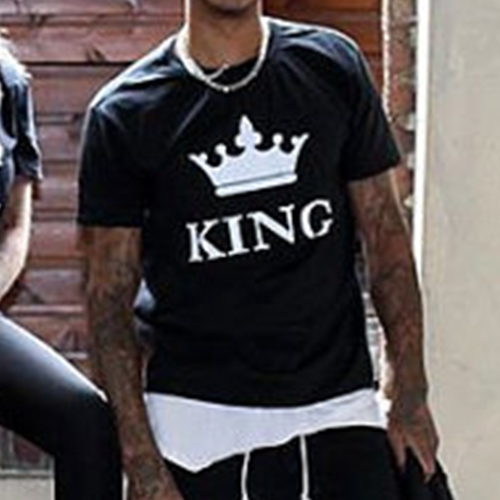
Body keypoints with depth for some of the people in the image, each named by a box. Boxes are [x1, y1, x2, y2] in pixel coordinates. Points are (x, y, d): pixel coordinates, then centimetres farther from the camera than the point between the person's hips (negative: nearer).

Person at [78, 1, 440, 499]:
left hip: (340, 405, 2)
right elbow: (110, 297, -2)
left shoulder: (333, 66, 3)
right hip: (193, 416, -1)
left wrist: (410, 395, 3)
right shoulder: (125, 113, -3)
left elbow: (385, 237, 7)